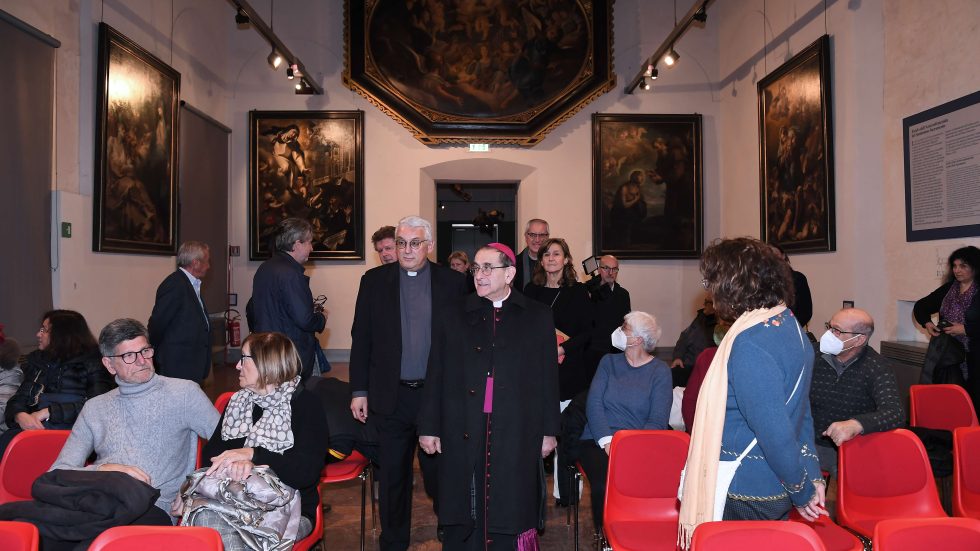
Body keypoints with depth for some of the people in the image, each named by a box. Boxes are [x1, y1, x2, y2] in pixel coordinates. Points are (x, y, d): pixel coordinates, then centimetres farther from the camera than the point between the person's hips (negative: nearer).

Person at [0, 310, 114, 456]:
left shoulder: (91, 362, 4)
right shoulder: (36, 361, 23)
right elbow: (19, 398, 16)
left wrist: (48, 412, -11)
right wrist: (20, 415, -8)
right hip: (35, 426, 5)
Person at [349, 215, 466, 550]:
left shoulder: (452, 282, 0)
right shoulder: (374, 281, 3)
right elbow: (361, 338, 3)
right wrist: (359, 391, 0)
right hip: (392, 395, 1)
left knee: (438, 469, 10)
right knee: (393, 473, 13)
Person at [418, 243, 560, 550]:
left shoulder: (537, 318, 4)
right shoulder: (454, 317, 7)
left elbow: (549, 379, 4)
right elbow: (435, 377, 6)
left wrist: (549, 431, 3)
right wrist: (429, 427, 2)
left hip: (516, 435, -1)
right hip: (464, 433, 1)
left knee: (510, 511, 4)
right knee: (463, 517, 6)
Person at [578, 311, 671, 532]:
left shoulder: (660, 371, 6)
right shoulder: (609, 362, 14)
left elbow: (658, 421, -3)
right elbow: (593, 404, 2)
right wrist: (607, 442, -13)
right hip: (600, 440, 2)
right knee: (604, 484, -28)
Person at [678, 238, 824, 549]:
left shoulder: (749, 345, -26)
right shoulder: (788, 324, 5)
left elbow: (776, 434, -25)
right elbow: (801, 410, 10)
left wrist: (802, 493, -11)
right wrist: (812, 475, 12)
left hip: (746, 497, -9)